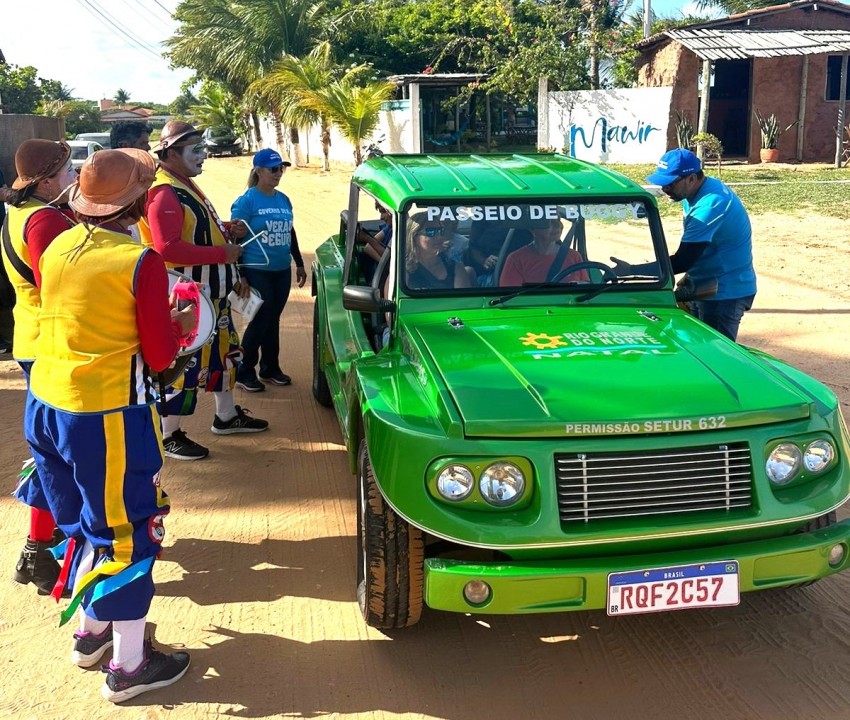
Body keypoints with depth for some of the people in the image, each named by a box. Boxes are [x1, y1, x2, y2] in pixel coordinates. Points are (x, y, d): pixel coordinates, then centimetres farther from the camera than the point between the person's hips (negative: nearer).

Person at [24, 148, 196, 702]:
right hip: (107, 415, -7)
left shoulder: (57, 249, 4)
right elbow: (159, 356, -11)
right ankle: (128, 667, 18)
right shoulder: (140, 262, -15)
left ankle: (89, 630, 40)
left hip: (45, 405, 7)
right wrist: (180, 324, 8)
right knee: (128, 532, 7)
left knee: (82, 522, 23)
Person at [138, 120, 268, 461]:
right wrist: (222, 253, -27)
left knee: (224, 353, 21)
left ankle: (227, 415, 37)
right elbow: (168, 248, -31)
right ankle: (169, 435, 12)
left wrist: (226, 230, 6)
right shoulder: (164, 194, -20)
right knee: (184, 365, -2)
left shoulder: (187, 187, 14)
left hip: (213, 294, 11)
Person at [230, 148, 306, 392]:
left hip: (282, 271, 6)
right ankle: (244, 372, 10)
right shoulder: (246, 201, -10)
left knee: (273, 320, 13)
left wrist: (299, 263, 21)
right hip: (257, 272, -6)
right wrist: (238, 275, -15)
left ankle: (270, 368, 25)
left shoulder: (284, 200, 10)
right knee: (261, 320, -4)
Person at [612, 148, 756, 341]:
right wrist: (689, 277, 6)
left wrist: (630, 271, -29)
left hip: (726, 294, -10)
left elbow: (683, 261, -29)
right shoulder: (696, 194, 4)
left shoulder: (711, 204, -27)